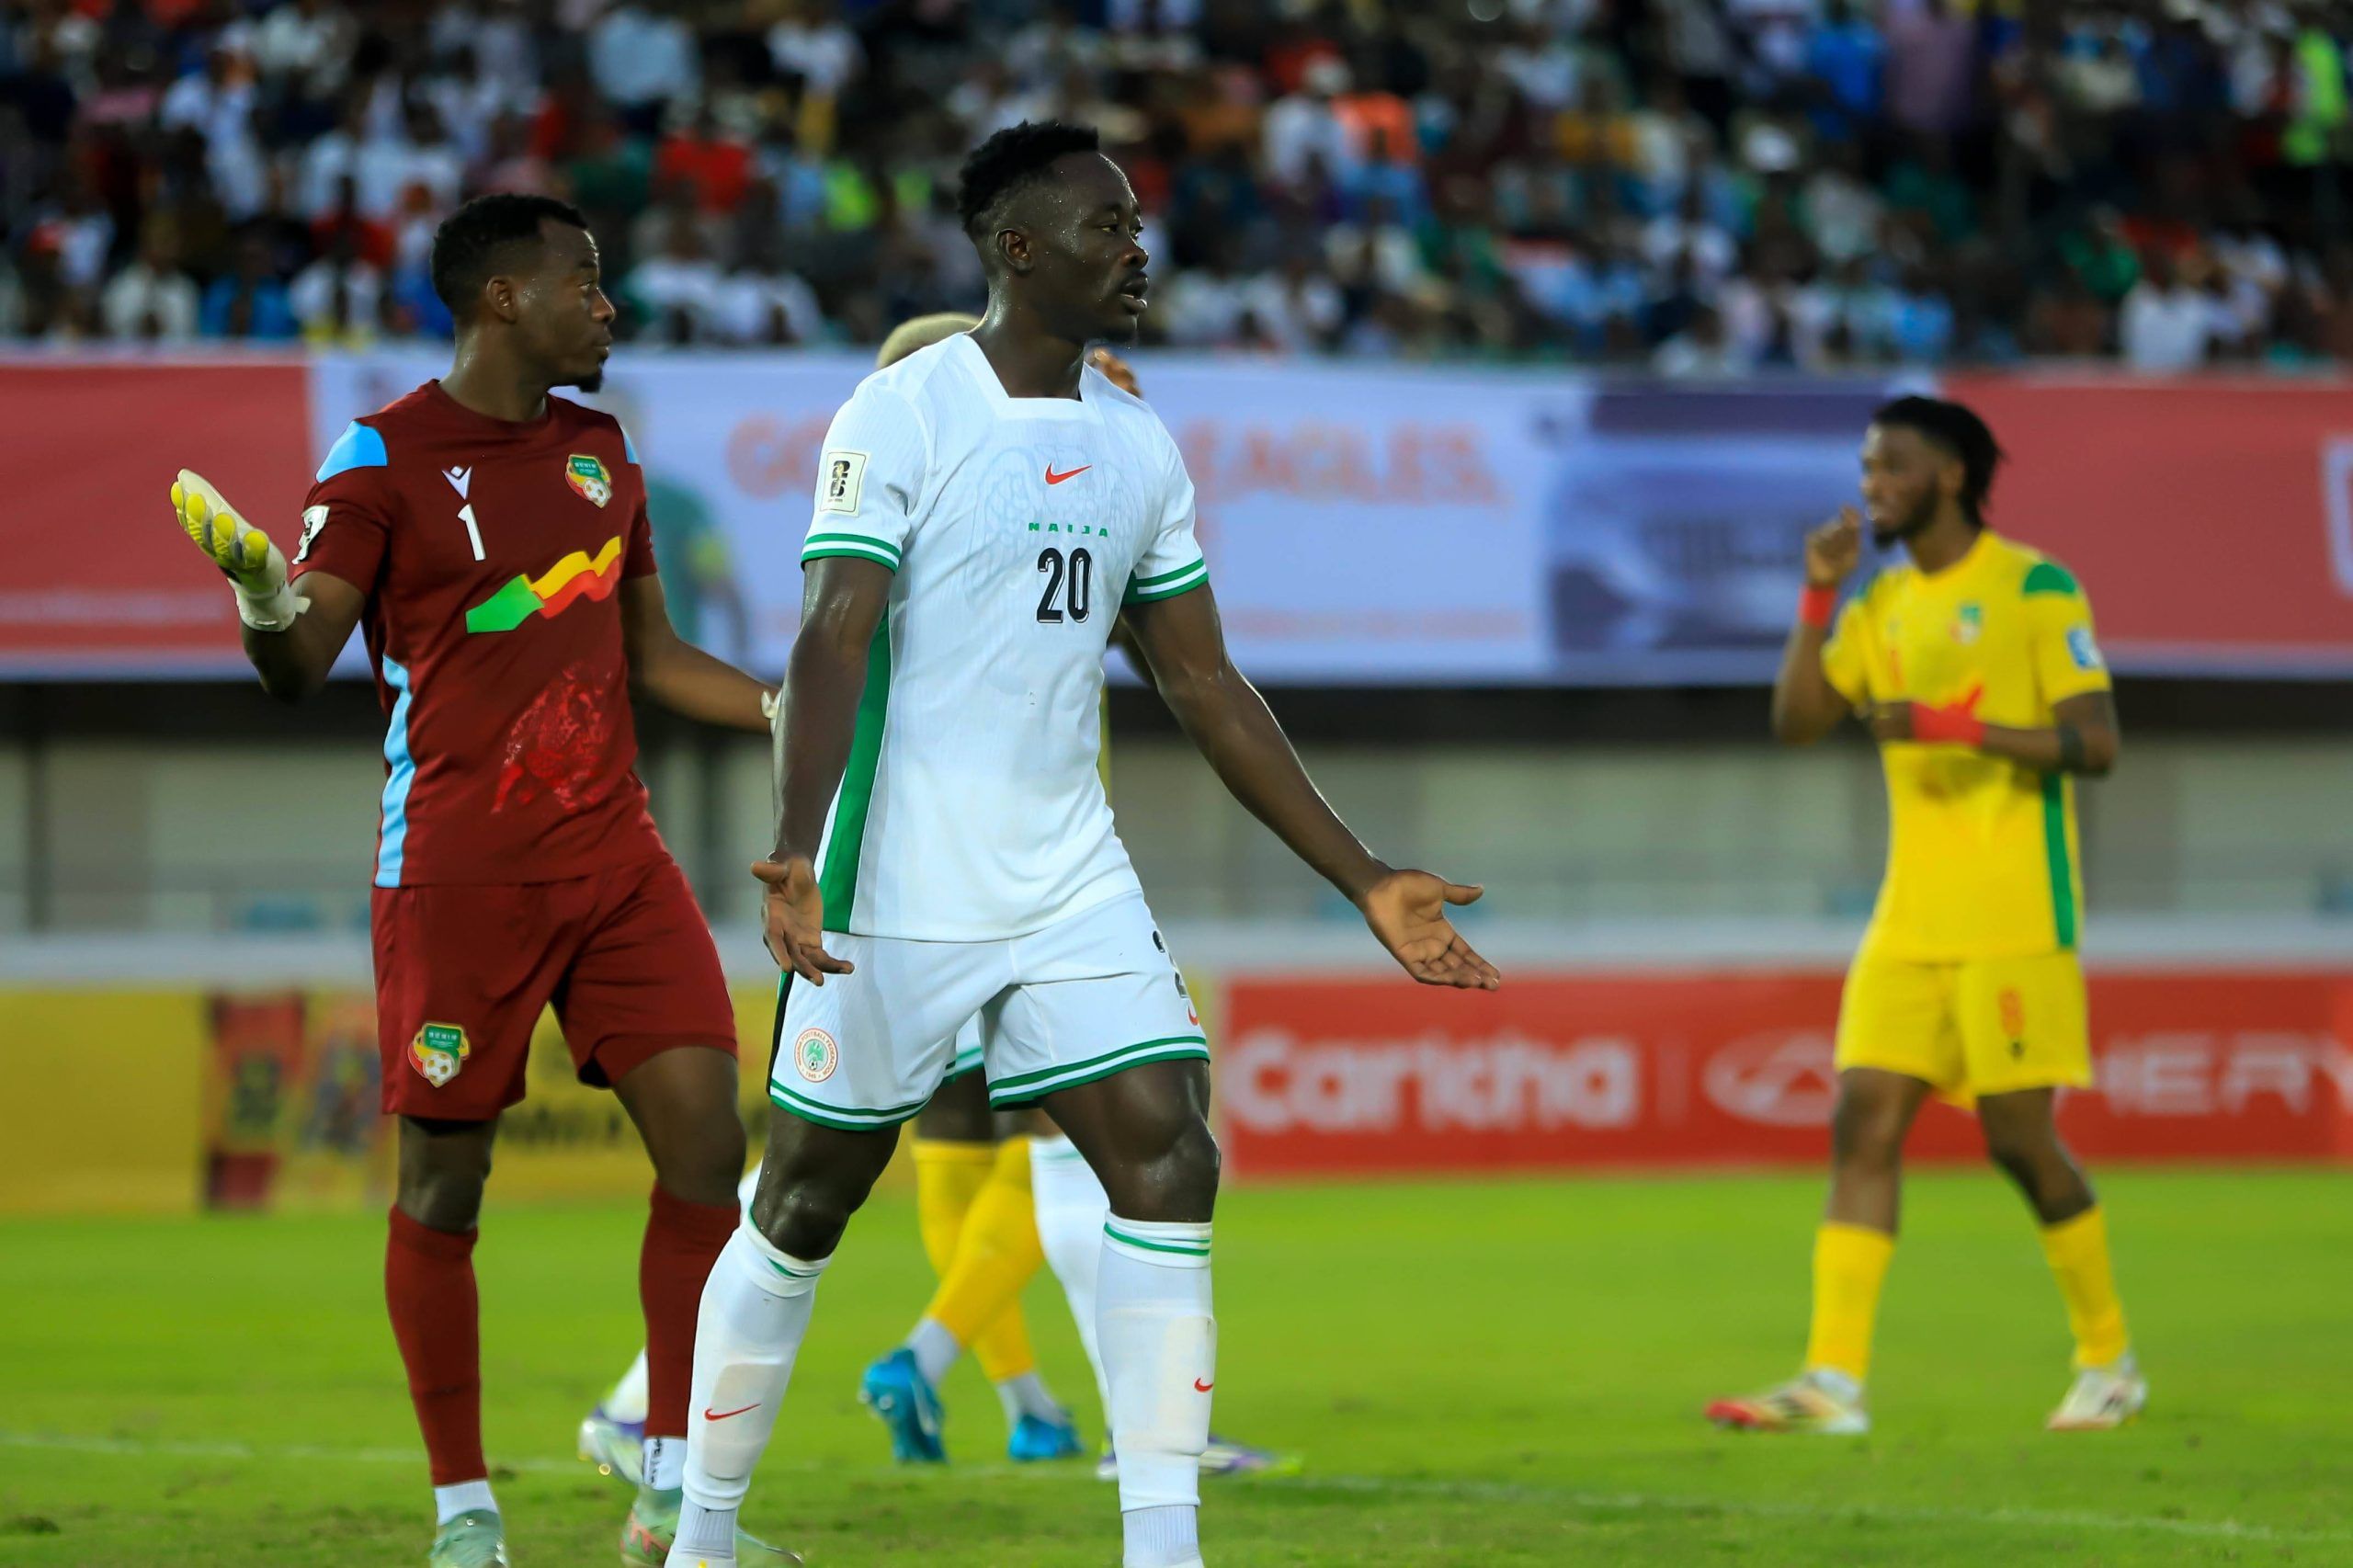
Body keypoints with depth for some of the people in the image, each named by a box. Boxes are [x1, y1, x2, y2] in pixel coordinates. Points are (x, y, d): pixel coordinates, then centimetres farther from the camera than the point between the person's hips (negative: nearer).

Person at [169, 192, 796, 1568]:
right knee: (444, 1182, 0)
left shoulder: (602, 451, 14)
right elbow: (301, 668, -12)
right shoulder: (385, 459, -6)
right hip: (457, 873, -5)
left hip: (616, 859, 5)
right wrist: (265, 595, -34)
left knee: (705, 1135, -5)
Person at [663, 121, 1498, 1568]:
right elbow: (832, 642, -17)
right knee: (807, 1206, 4)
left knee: (1169, 1161, -10)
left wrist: (1367, 882, 11)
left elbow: (1208, 687, 15)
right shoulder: (901, 415, -9)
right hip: (899, 890, -5)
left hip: (1072, 886, 5)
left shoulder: (1140, 447, 11)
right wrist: (800, 854, -32)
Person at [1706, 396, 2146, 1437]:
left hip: (2016, 922, -6)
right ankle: (1833, 1380, -7)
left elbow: (2094, 744, -12)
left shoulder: (2035, 589, -6)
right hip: (1909, 922, 6)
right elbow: (1796, 722, 9)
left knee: (2019, 1139, -4)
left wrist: (1958, 727, -20)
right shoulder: (1881, 603, 14)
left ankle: (2108, 1361, 14)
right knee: (1863, 1126, -4)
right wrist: (1819, 595, 0)